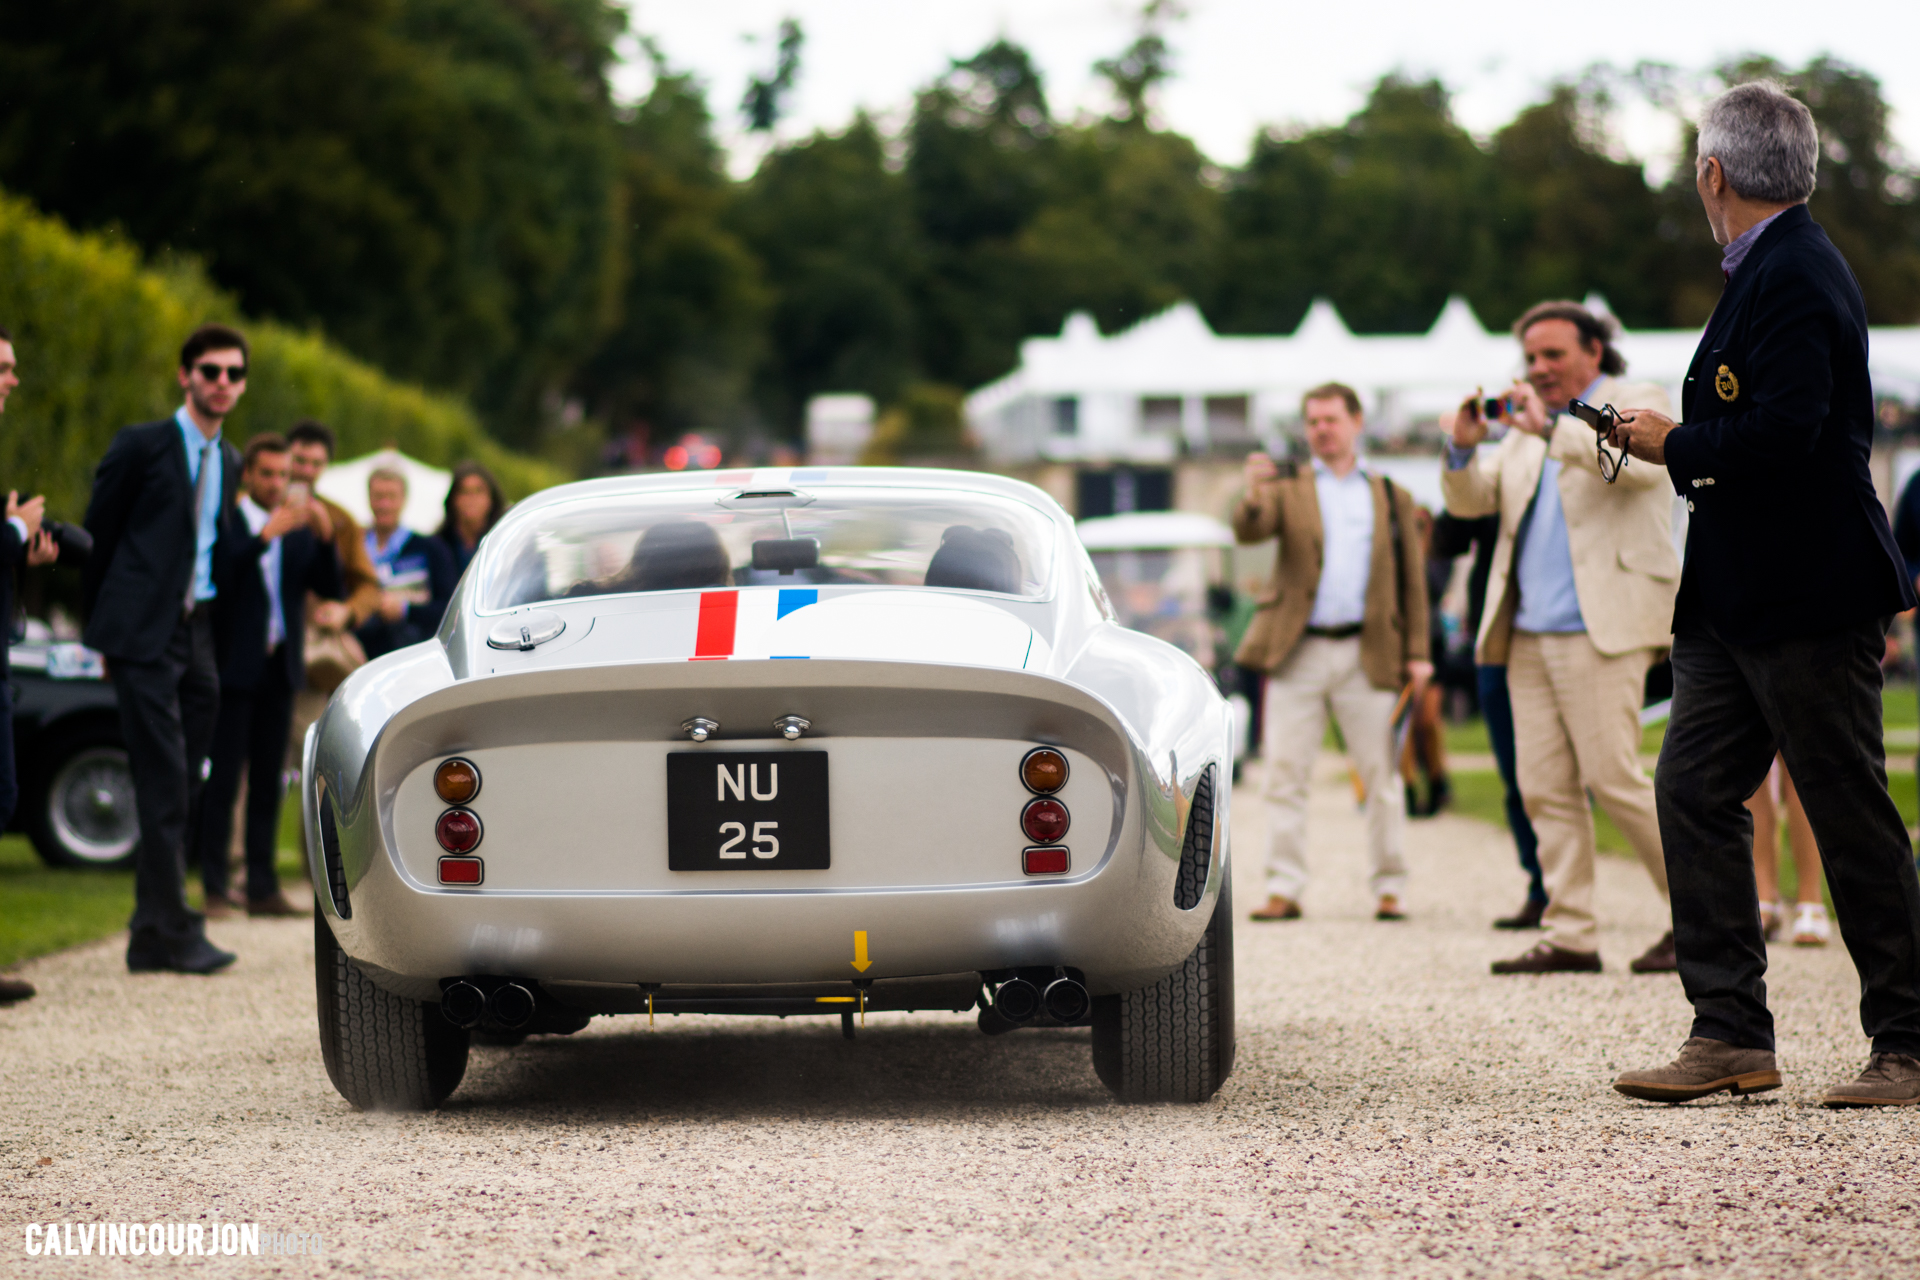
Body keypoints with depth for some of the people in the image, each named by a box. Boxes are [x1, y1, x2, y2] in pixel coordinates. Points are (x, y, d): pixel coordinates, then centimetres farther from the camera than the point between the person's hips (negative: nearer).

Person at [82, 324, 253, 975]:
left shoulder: (230, 462, 15)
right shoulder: (141, 446, -4)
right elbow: (97, 536, 1)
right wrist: (105, 624, 3)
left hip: (197, 633, 7)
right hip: (146, 634, -7)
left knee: (180, 791, 8)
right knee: (164, 786, -10)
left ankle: (153, 934, 15)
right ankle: (172, 931, -8)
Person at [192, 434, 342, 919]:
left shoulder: (298, 530, 12)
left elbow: (330, 588, 4)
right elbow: (220, 573, -20)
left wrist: (324, 537, -11)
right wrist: (266, 535, -26)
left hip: (280, 666, 5)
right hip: (233, 665, -5)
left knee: (268, 781, 6)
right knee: (222, 779, -5)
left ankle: (262, 887, 8)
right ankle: (214, 888, -3)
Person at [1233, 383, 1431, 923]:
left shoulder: (1391, 498, 14)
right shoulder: (1288, 489, 11)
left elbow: (1412, 578, 11)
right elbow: (1249, 532, -8)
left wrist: (1417, 652, 3)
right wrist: (1254, 495, -30)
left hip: (1366, 654, 0)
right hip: (1297, 651, 0)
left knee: (1381, 777, 1)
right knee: (1285, 775, -2)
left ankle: (1389, 889, 8)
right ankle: (1284, 890, 2)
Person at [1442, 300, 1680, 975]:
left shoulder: (1637, 402, 3)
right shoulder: (1526, 430, 22)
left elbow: (1642, 460, -18)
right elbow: (1472, 502, 16)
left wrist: (1549, 426, -23)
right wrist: (1464, 447, -3)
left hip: (1602, 630, -7)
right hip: (1529, 635, 7)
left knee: (1613, 779, -12)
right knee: (1545, 788, 2)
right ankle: (1570, 937, 4)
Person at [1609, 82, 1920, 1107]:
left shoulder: (1792, 277, -16)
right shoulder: (1769, 268, 15)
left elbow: (1785, 433, -26)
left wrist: (1675, 444, -13)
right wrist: (1677, 441, 10)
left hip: (1808, 600, -10)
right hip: (1737, 600, 10)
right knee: (1693, 791, 4)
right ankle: (1731, 1036, 7)